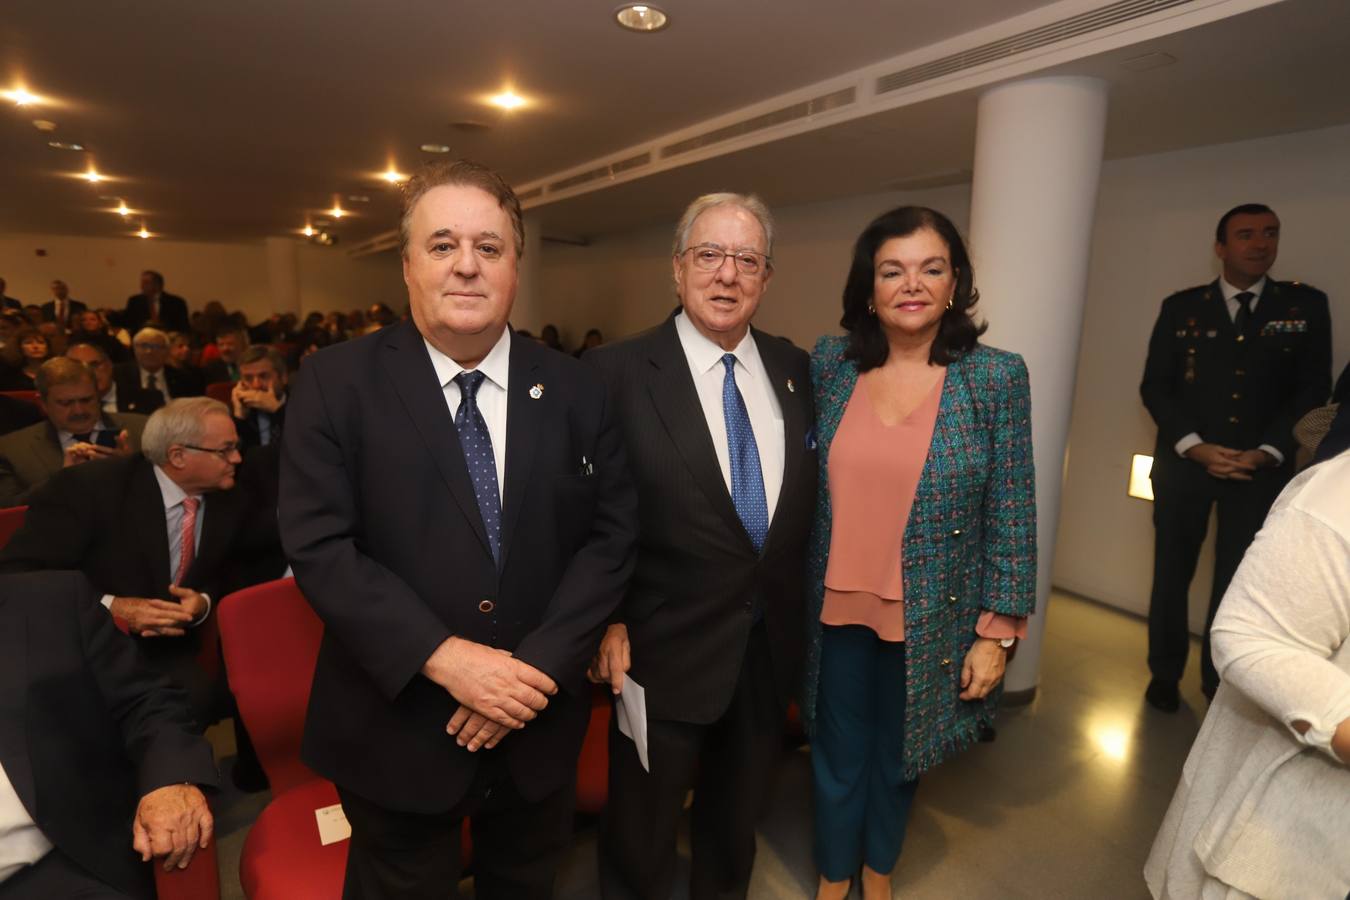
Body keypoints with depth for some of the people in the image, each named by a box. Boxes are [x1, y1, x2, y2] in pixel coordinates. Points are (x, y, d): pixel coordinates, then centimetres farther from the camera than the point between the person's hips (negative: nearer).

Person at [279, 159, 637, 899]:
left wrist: (538, 664, -15)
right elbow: (319, 548, -14)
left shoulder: (576, 392, -3)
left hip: (538, 723, 3)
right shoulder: (333, 385, -9)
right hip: (398, 727, -2)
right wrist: (443, 657, -22)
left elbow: (612, 536, -5)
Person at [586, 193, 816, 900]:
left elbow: (809, 496, 8)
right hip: (664, 650, -4)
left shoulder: (795, 369, 1)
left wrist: (797, 605, 5)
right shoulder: (619, 371, -13)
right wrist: (604, 621, -11)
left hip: (771, 647, 5)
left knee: (737, 823, 28)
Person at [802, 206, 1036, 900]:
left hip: (930, 622, -1)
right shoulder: (830, 362, -4)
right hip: (838, 611, 1)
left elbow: (1012, 513, -6)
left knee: (897, 755, 21)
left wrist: (997, 631, -6)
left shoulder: (996, 375, -9)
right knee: (838, 756, 17)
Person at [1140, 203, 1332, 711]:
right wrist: (1194, 446, -12)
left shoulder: (1306, 305, 6)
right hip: (1184, 462, 0)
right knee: (1172, 573, 8)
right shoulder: (1181, 307, 4)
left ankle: (1220, 682, 20)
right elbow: (1154, 386, 0)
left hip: (1260, 468, 0)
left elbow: (1314, 390, 2)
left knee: (1238, 580, 4)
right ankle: (1165, 675, 23)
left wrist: (1267, 452, -12)